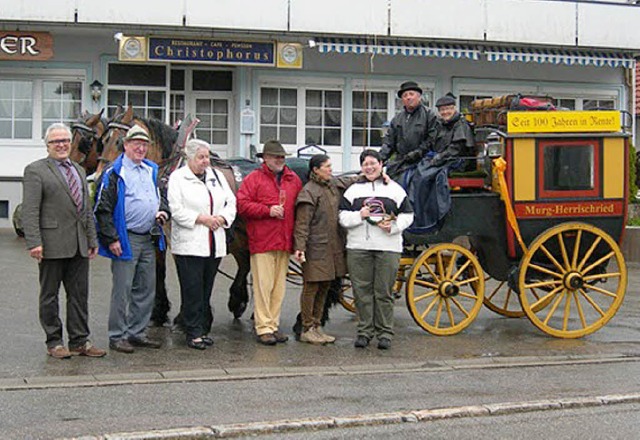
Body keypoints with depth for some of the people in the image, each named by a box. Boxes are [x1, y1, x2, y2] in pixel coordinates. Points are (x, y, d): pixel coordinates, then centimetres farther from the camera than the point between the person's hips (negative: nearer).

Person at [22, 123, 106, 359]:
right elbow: (30, 211, -11)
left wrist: (92, 239, 16)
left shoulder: (79, 170, 18)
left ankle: (79, 341, 16)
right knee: (49, 295, 5)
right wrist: (34, 242, -19)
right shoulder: (35, 170, -3)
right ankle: (54, 342, 14)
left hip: (79, 245, 6)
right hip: (52, 245, -6)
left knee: (79, 295, 8)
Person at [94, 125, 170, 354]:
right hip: (125, 240, -7)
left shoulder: (151, 170, 14)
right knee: (122, 290, -3)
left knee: (146, 289, 12)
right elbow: (103, 209, -11)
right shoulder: (114, 173, -8)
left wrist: (163, 212, 3)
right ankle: (117, 336, 7)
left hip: (148, 239, 7)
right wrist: (112, 239, -16)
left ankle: (137, 333, 23)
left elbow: (161, 197, 26)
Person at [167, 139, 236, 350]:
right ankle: (194, 333, 0)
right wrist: (201, 218, -14)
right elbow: (176, 210, -10)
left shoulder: (217, 176, 16)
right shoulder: (177, 178, -1)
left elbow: (231, 203, 15)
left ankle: (202, 329, 17)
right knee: (192, 291, -5)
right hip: (189, 244, -5)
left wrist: (221, 218, -4)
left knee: (206, 290, 9)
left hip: (215, 244, 5)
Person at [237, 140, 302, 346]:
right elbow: (242, 204, -8)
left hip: (284, 242, 5)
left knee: (279, 286, 10)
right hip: (261, 242, -5)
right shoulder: (254, 178, 0)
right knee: (263, 285, -4)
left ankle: (274, 325, 19)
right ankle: (263, 328, 1)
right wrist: (267, 210, -15)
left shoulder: (294, 180, 14)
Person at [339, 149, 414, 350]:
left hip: (388, 247, -1)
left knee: (384, 292, 1)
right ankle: (364, 331, 13)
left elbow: (407, 215, 9)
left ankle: (385, 333, 10)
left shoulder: (395, 189, 10)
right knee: (362, 291, 3)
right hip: (358, 248, 1)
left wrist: (393, 226, -9)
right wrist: (359, 215, -11)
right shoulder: (353, 190, 12)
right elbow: (343, 216, 7)